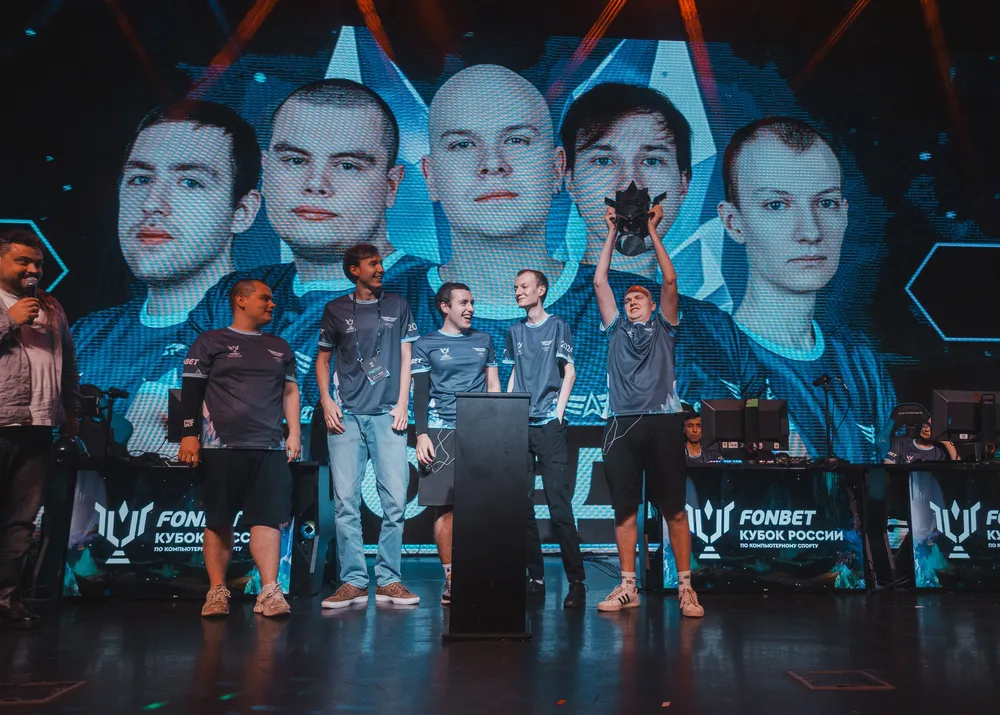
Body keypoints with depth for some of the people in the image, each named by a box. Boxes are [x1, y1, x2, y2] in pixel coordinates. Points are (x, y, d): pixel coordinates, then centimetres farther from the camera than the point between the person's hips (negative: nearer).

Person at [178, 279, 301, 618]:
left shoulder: (280, 347, 18)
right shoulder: (211, 342, 6)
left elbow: (290, 392, 18)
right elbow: (191, 390, 2)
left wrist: (294, 433, 8)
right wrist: (189, 434, -6)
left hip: (270, 447, 3)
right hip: (222, 446, -3)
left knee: (268, 519, -4)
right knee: (218, 521, 1)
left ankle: (269, 592, -2)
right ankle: (217, 591, 10)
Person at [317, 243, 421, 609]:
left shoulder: (397, 305, 12)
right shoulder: (336, 309, 12)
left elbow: (405, 357, 10)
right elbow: (323, 359, 15)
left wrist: (402, 403, 0)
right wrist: (326, 401, 1)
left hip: (387, 415, 0)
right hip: (346, 416, 0)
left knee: (395, 500, -4)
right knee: (346, 500, -3)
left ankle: (389, 580, 6)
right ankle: (353, 582, 5)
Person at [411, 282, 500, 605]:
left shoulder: (483, 340, 15)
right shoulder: (426, 344, 7)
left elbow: (493, 386, 16)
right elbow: (420, 393, 3)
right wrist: (421, 434, -6)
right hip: (442, 432, -2)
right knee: (446, 506, -3)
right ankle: (451, 578, 5)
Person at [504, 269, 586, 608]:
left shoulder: (557, 325, 5)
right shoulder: (515, 331, 17)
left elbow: (569, 371, 2)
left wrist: (559, 410, -7)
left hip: (548, 425, -5)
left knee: (559, 505, -7)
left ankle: (576, 581, 0)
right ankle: (535, 578, 13)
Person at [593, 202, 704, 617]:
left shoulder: (664, 328, 15)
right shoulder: (616, 329, 20)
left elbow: (670, 280, 5)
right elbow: (599, 282, 16)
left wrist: (653, 231, 8)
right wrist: (612, 233, 18)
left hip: (662, 422, -2)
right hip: (622, 424, 2)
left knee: (674, 508, 0)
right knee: (624, 509, 3)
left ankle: (686, 587, 7)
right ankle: (628, 588, 11)